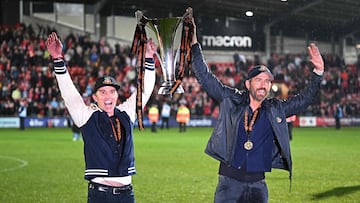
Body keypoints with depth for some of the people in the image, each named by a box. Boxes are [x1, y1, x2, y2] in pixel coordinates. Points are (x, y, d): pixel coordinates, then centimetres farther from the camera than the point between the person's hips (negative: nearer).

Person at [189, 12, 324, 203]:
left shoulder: (276, 109, 9)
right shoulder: (231, 101, 4)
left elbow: (305, 98, 10)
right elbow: (205, 78, 2)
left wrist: (318, 72, -2)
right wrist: (194, 44, -3)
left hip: (258, 185, 2)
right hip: (229, 182, -2)